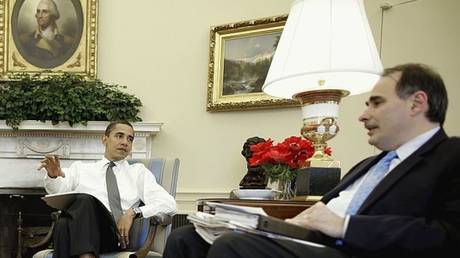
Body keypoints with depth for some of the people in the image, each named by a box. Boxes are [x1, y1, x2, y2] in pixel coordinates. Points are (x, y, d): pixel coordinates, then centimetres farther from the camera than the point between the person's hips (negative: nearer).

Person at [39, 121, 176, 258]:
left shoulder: (138, 171, 21)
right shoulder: (80, 168, 24)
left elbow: (169, 204, 9)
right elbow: (58, 191, 5)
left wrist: (133, 212, -7)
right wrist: (53, 176, -19)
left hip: (117, 232, 0)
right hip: (78, 232, 1)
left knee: (86, 202, -32)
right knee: (64, 225, -36)